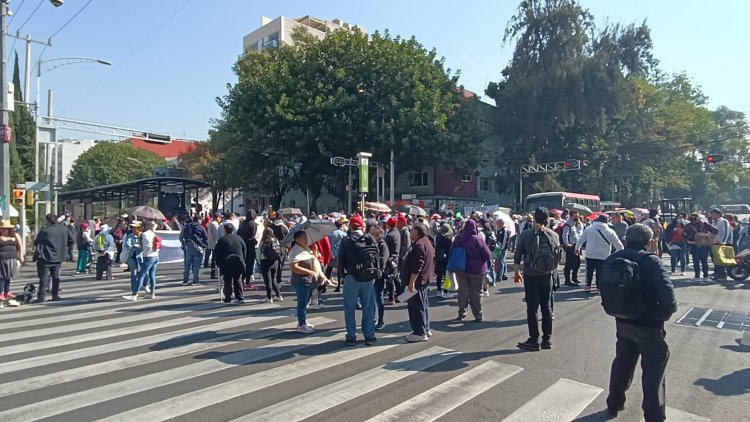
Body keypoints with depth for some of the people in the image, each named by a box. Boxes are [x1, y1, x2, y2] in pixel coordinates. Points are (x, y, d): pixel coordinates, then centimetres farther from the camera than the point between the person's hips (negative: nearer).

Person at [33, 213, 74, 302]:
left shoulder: (44, 231, -14)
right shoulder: (64, 229, 0)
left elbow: (36, 243, -6)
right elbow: (71, 241, 7)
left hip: (45, 257, -4)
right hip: (58, 257, 4)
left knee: (43, 277, 2)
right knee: (56, 276, 12)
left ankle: (41, 296, 2)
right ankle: (55, 295, 14)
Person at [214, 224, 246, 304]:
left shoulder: (221, 240, -3)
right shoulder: (239, 238, 7)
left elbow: (217, 253, -1)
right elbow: (245, 251, 10)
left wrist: (218, 263, 7)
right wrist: (243, 261, 17)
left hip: (226, 264, -3)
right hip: (239, 263, 3)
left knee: (227, 281, 6)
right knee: (237, 280, 12)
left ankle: (228, 298, 7)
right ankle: (240, 298, 8)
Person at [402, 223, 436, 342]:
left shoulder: (419, 245, -21)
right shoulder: (426, 242, 14)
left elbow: (417, 267, -26)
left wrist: (411, 282, -25)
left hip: (417, 280, -11)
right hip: (424, 279, 11)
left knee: (416, 306, -5)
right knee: (422, 304, 19)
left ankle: (420, 333, 0)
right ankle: (425, 329, 29)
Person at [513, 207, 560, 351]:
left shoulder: (525, 235, -10)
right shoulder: (554, 235, -2)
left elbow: (517, 256, -7)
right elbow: (558, 257, 3)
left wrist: (517, 272, 6)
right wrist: (553, 272, 17)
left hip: (531, 275, -3)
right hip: (547, 276, 3)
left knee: (532, 308, 3)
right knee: (546, 307, 12)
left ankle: (534, 340, 7)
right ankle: (547, 339, 18)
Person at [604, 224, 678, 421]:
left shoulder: (613, 259, -2)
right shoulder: (650, 261, -20)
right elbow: (668, 296, -26)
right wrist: (665, 313, -8)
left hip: (622, 322, 5)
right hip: (648, 325, -5)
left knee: (622, 362, 22)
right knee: (653, 370, 11)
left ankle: (614, 404, 36)